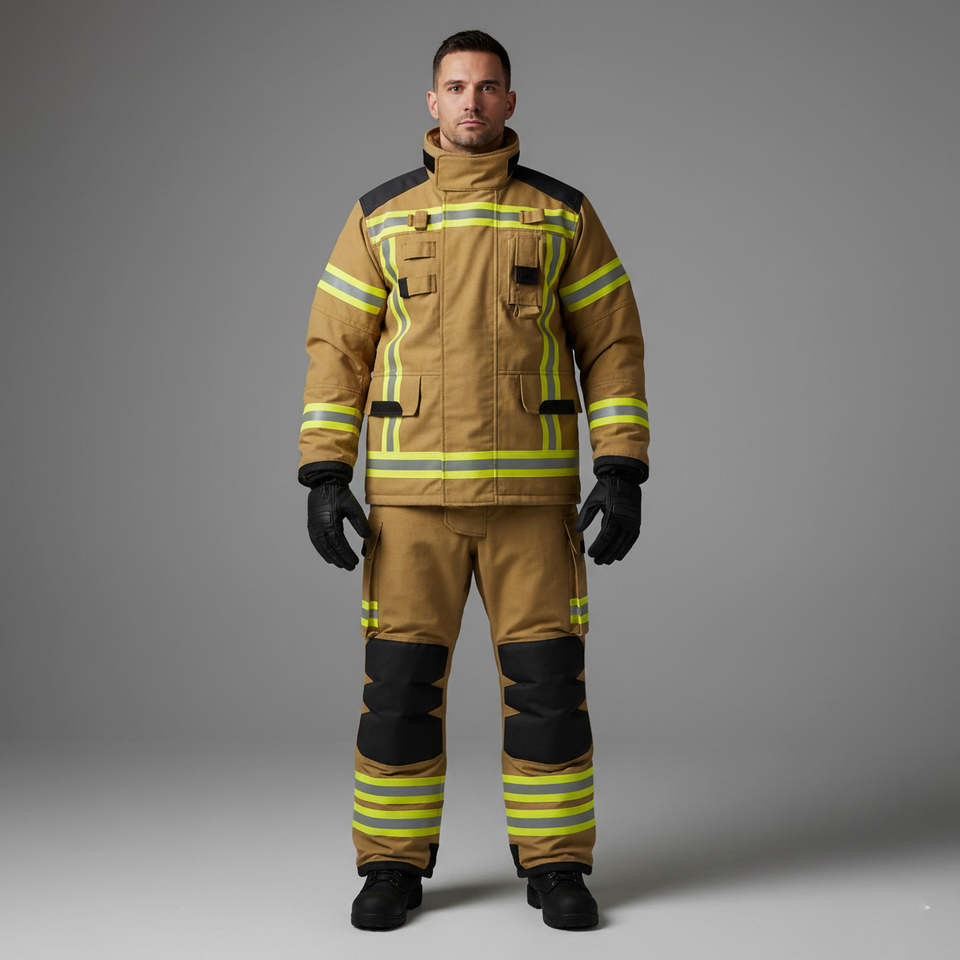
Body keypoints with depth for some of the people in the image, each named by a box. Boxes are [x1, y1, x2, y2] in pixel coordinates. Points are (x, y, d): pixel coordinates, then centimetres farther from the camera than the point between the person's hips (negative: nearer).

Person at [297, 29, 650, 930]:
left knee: (546, 679, -1)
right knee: (399, 681, 0)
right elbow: (337, 349, 4)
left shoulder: (565, 214, 5)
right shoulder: (378, 217, 6)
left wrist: (622, 475, -7)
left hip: (530, 486, 0)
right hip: (412, 491, 0)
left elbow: (613, 346, 3)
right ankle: (393, 866, 14)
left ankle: (554, 865, 13)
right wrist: (323, 478, -5)